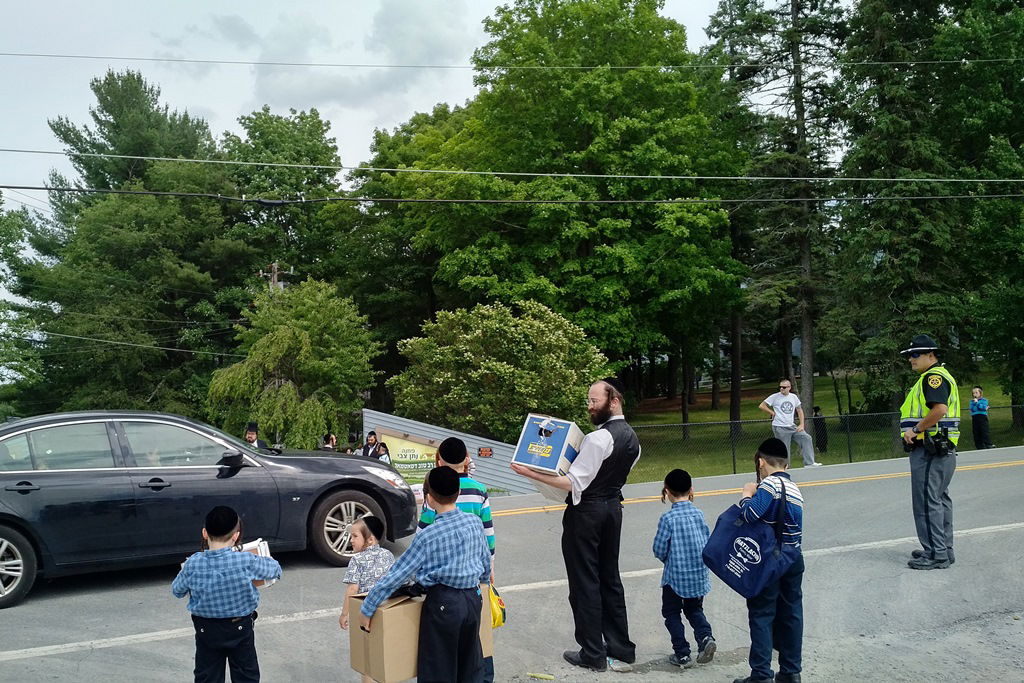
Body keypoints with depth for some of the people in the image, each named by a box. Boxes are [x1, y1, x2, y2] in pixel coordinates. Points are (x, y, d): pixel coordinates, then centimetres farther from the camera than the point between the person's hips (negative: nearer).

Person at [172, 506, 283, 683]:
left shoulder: (193, 564, -17)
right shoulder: (247, 561, -22)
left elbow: (177, 591, 1)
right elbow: (275, 570, -4)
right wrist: (260, 559, 16)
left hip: (206, 630, 1)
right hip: (241, 628, -1)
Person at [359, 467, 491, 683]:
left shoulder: (427, 537, -15)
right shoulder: (475, 523, -2)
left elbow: (395, 576, -11)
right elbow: (486, 563, 12)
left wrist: (366, 610, -2)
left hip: (443, 603, -5)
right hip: (474, 599, 5)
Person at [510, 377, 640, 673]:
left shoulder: (597, 438, -22)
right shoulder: (632, 438, 7)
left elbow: (573, 483, -23)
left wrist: (530, 473, -23)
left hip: (585, 512, -9)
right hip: (613, 507, 9)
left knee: (584, 583, 3)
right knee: (610, 579, 16)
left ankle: (593, 655, 11)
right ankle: (621, 651, 21)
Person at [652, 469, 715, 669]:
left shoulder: (668, 518, -16)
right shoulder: (699, 514, -3)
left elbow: (659, 549, -11)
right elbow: (708, 542, 2)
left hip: (675, 575, -4)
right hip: (699, 575, 4)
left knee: (672, 613, 12)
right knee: (695, 609, 23)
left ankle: (682, 654, 10)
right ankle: (705, 636, -2)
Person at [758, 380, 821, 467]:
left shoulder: (794, 397, 8)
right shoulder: (775, 397, -4)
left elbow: (799, 410, 16)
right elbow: (761, 406, -2)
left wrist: (801, 425, 6)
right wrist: (773, 413, -4)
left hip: (792, 426, 5)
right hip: (779, 427, -5)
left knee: (806, 438, -8)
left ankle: (809, 463, -5)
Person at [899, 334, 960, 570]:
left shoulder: (934, 376, -13)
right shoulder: (936, 376, 20)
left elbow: (939, 409, -29)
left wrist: (916, 429, -19)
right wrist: (916, 430, 8)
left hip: (929, 450, -11)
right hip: (941, 450, 11)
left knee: (926, 501, -7)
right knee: (939, 499, 16)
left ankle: (936, 554, -4)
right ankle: (944, 549, 24)